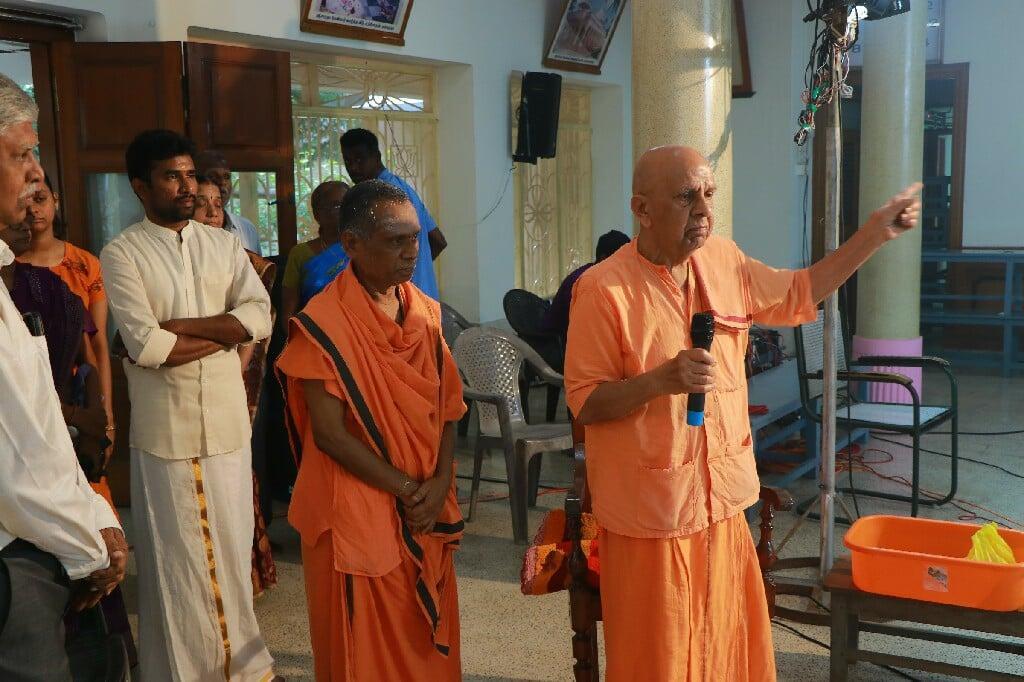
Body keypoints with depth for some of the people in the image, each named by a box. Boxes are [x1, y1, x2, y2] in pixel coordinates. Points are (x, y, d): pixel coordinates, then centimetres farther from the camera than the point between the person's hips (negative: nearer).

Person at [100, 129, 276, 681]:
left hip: (227, 420, 4)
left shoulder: (225, 245, 8)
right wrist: (224, 331, -8)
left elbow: (260, 318, -6)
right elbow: (144, 344, -16)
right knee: (175, 553, 6)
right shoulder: (122, 254, -5)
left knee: (231, 544, 14)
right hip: (164, 428, -3)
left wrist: (177, 327, -13)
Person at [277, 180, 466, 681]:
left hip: (427, 514, 5)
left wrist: (439, 483, -8)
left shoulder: (427, 313, 4)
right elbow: (328, 432, -16)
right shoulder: (323, 322, -14)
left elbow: (447, 407, 6)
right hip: (357, 513, -5)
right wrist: (406, 488, -14)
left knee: (427, 639, 16)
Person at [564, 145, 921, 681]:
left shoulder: (725, 261, 3)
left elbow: (799, 294, 18)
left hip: (722, 501, 6)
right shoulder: (603, 289, -16)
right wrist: (661, 379, -28)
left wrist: (876, 232, 13)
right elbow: (584, 403, -13)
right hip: (650, 513, -6)